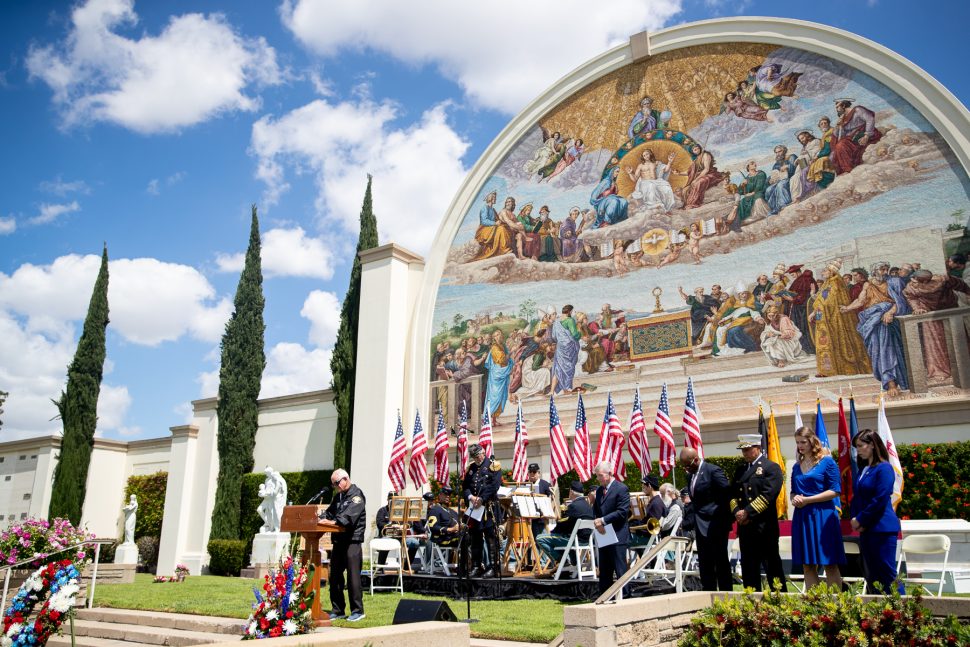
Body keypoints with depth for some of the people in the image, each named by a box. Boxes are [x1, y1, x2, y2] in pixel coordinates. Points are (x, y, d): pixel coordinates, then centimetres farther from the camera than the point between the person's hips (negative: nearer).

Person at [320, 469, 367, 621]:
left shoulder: (356, 495, -7)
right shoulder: (338, 497, 20)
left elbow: (348, 517, -20)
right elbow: (329, 513, 17)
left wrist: (334, 522, -32)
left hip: (352, 541, -8)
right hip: (338, 540, 8)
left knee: (353, 576, -5)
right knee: (334, 577, 10)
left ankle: (358, 611, 3)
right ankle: (337, 611, 20)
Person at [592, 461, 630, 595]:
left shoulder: (621, 489, -10)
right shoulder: (599, 490, 15)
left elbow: (623, 512, -17)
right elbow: (596, 510, 18)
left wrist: (603, 520, -19)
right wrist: (597, 521, -4)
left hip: (617, 536, -8)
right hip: (603, 536, 8)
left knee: (620, 570, -4)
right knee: (604, 572, 13)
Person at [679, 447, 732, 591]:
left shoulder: (713, 471, -13)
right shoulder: (692, 474, 11)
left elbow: (727, 491, -16)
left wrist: (722, 513, -11)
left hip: (715, 525, -8)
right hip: (701, 525, 8)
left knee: (721, 561, 0)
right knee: (704, 563, 12)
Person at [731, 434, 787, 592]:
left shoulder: (771, 468, -2)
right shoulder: (740, 471, 19)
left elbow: (768, 495, -13)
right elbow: (733, 494, 14)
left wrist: (747, 512, -16)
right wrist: (737, 512, -5)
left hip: (765, 527, -6)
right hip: (745, 528, 6)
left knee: (772, 566, -2)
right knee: (749, 567, 9)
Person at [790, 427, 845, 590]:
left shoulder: (827, 462, -4)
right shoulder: (797, 467, 13)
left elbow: (835, 491, -9)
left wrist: (807, 500, -12)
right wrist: (794, 499, -3)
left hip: (823, 516, -5)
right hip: (802, 517, 6)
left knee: (830, 564, -3)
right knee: (807, 565, 6)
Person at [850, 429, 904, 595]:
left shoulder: (884, 468, -11)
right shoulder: (863, 469, 14)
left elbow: (880, 500, -16)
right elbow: (857, 497, 16)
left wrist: (860, 520, -10)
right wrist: (854, 519, 0)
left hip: (882, 528, -8)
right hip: (865, 529, 8)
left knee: (887, 574, -5)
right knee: (870, 575, 10)